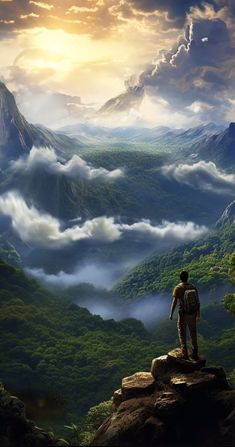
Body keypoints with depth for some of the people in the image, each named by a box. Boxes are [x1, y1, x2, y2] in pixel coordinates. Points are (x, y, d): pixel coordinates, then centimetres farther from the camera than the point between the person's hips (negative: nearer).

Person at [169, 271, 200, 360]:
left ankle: (185, 355, 9)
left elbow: (174, 302, -16)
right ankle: (195, 354, 20)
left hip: (183, 314, -4)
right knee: (193, 334, 16)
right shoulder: (193, 287, 0)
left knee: (182, 334, 9)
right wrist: (198, 315, 11)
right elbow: (198, 302, 3)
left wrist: (171, 314, -7)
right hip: (192, 313, 4)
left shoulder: (177, 288, -11)